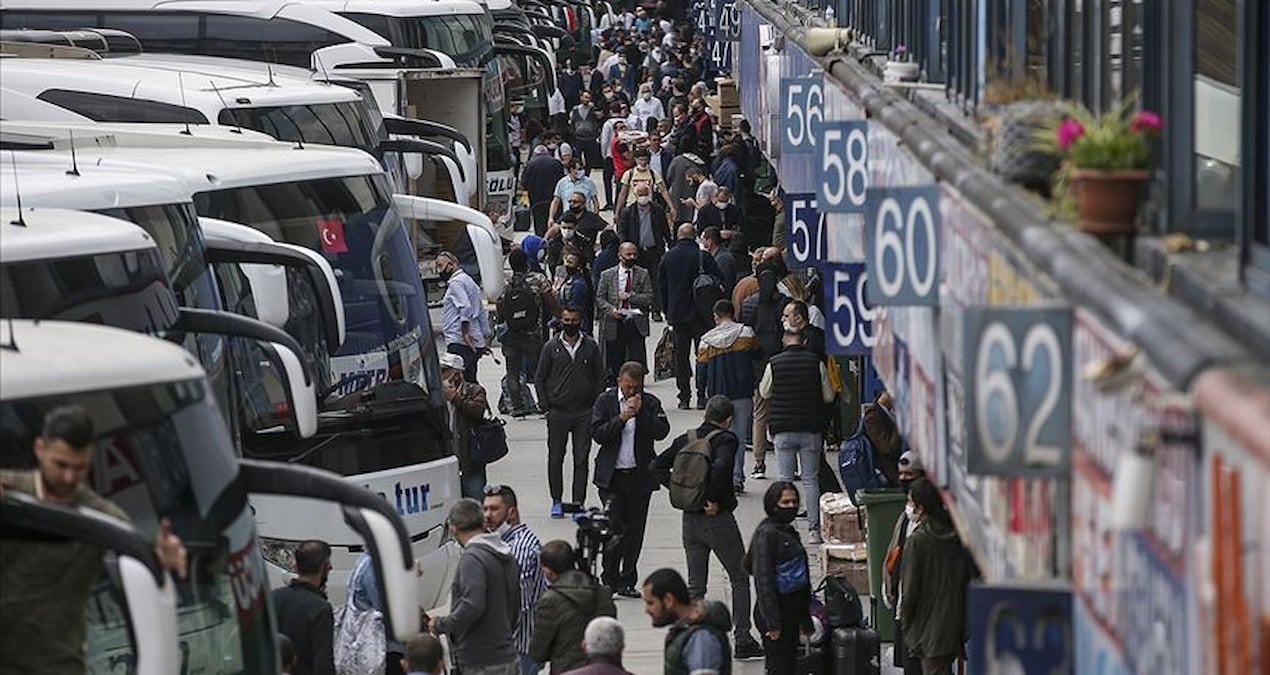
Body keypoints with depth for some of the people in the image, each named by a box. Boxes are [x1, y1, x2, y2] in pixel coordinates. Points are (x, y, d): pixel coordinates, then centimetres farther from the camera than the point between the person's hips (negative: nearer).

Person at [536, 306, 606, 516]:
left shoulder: (591, 347, 5)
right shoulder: (551, 347, 3)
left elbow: (600, 378, 10)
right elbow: (540, 378, 7)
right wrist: (545, 406, -1)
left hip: (584, 413, 0)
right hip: (558, 412, 0)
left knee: (581, 459, 0)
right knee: (555, 458, 5)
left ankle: (578, 503, 3)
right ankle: (556, 501, 17)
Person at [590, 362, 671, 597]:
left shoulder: (650, 403, 4)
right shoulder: (605, 401, 1)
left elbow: (662, 432, -8)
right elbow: (598, 434, -8)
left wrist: (641, 412, -15)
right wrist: (622, 418, -17)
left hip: (640, 476, 2)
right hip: (612, 476, -2)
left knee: (634, 531, 5)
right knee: (614, 528, -9)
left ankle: (627, 581, 14)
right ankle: (609, 578, 2)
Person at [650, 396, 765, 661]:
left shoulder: (686, 439, 5)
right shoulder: (726, 440, -12)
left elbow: (658, 466, 2)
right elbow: (721, 467, -31)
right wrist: (713, 500, -19)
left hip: (690, 519, 5)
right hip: (718, 519, -5)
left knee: (695, 584, 11)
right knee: (740, 579, 10)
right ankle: (743, 640, 8)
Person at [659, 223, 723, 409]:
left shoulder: (667, 257, 3)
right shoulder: (702, 256, -9)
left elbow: (662, 288, 9)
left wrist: (668, 312, 17)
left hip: (677, 313, 3)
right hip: (699, 312, -3)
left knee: (681, 355, 7)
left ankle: (684, 397, 5)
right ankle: (701, 396, -3)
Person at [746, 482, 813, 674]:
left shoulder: (789, 532, 13)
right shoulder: (767, 534, -15)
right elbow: (764, 579, -19)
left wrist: (805, 618, 23)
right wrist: (772, 622, -22)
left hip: (792, 609, 9)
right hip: (775, 610, -9)